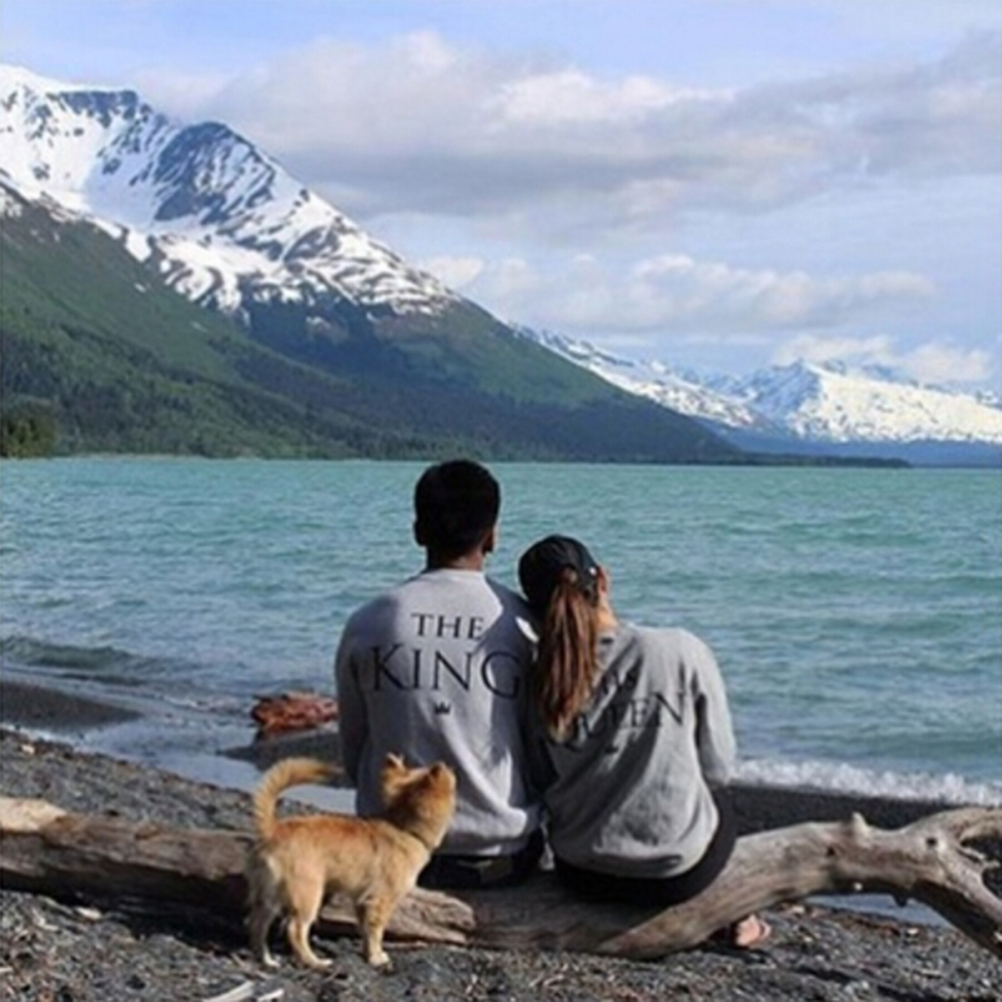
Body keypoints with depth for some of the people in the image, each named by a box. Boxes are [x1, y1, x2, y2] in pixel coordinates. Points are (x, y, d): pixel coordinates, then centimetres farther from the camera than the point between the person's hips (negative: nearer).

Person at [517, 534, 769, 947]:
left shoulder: (540, 681, -10)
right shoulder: (683, 653, -16)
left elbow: (544, 786, 2)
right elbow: (718, 768, -7)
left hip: (580, 875, 2)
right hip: (679, 872, -2)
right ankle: (728, 915, 40)